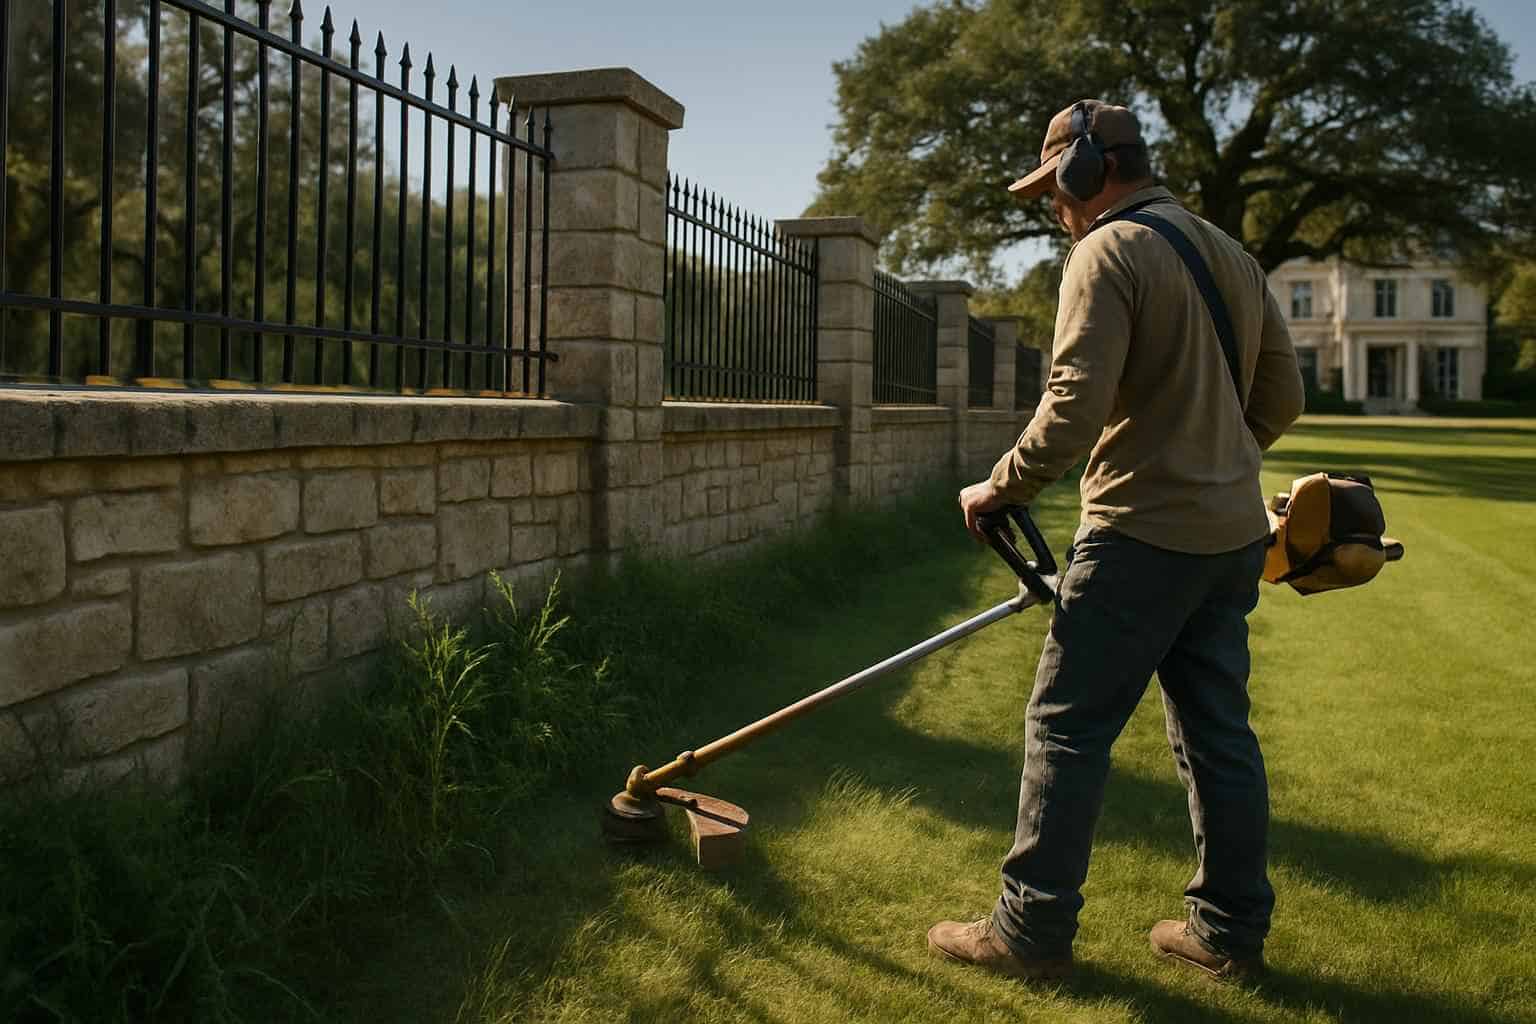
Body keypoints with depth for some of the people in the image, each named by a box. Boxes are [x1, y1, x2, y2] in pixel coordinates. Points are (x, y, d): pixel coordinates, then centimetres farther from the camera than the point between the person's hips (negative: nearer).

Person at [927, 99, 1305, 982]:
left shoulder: (1109, 253, -11)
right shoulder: (1232, 255, 15)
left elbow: (1075, 407, -21)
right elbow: (1283, 397, 17)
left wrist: (999, 491, -9)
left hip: (1144, 534, -8)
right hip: (1233, 534, 9)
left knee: (1068, 728, 0)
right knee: (1219, 731, 14)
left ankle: (1032, 933, 7)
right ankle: (1232, 930, 24)